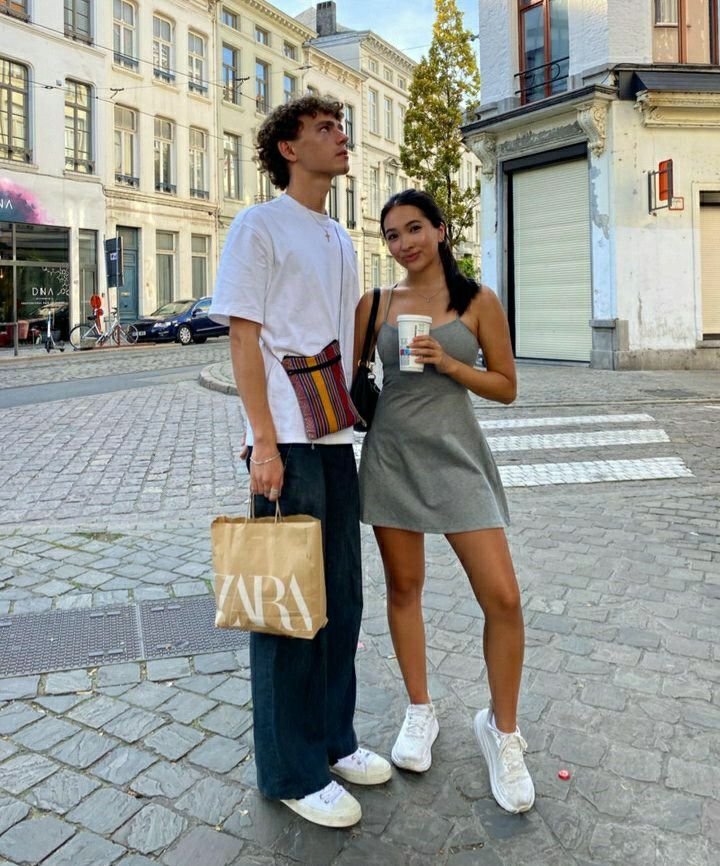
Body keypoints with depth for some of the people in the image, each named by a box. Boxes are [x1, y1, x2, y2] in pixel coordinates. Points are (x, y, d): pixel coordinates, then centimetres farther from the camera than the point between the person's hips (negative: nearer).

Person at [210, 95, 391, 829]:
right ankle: (290, 770, 16)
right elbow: (243, 338, -10)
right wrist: (265, 443, -15)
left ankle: (331, 738, 30)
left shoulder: (340, 239, 18)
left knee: (340, 597, 13)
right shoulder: (258, 227, -3)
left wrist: (355, 418, 15)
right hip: (287, 439, -7)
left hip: (337, 439, 8)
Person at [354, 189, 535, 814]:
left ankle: (502, 730, 15)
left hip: (456, 456, -1)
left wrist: (449, 363, -13)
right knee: (404, 588, 10)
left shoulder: (478, 301, 1)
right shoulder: (376, 304, 6)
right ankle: (420, 711, 30)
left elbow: (506, 387, 3)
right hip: (391, 454, 2)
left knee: (502, 598, -7)